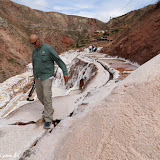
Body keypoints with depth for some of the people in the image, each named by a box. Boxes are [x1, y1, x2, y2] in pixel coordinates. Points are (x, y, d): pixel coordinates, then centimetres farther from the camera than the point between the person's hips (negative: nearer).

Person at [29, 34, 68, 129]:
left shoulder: (48, 49, -14)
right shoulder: (34, 51, 9)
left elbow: (59, 60, -15)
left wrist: (65, 73, -22)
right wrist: (34, 76, 28)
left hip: (47, 77, -7)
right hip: (38, 77, 8)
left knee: (47, 96, -13)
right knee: (40, 95, 16)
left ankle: (48, 119, -1)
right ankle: (49, 109, 41)